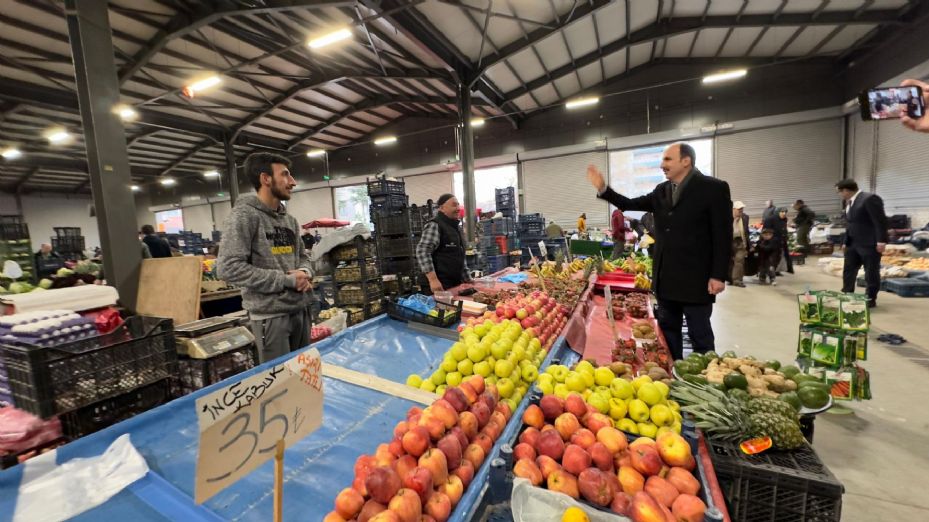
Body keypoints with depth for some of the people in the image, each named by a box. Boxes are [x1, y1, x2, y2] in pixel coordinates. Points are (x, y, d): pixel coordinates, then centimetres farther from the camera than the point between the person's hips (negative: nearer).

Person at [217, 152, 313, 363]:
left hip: (300, 309, 7)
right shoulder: (244, 215, -11)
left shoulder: (289, 219, 12)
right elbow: (228, 268, -19)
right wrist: (285, 280, -18)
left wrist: (305, 272, -4)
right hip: (270, 314, -7)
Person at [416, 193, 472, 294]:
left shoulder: (456, 227, 17)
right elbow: (422, 251, -19)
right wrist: (433, 279, -26)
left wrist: (468, 279, 20)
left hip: (456, 283, 8)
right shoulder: (435, 225, -9)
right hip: (440, 285, -8)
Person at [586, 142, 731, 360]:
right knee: (668, 330, 15)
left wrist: (718, 275, -13)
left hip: (695, 278, -6)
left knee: (700, 334, 7)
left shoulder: (714, 188, -7)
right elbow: (629, 204, 11)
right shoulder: (661, 191, 10)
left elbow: (723, 235, -10)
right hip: (666, 278, 6)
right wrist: (603, 189, -1)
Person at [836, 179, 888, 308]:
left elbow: (880, 221, -17)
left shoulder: (869, 198, -14)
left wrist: (881, 241, -21)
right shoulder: (849, 202, 12)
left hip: (870, 244, -8)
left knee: (871, 273, 3)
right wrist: (846, 242, 16)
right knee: (848, 271, 10)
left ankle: (871, 300, 12)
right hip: (853, 244, 8)